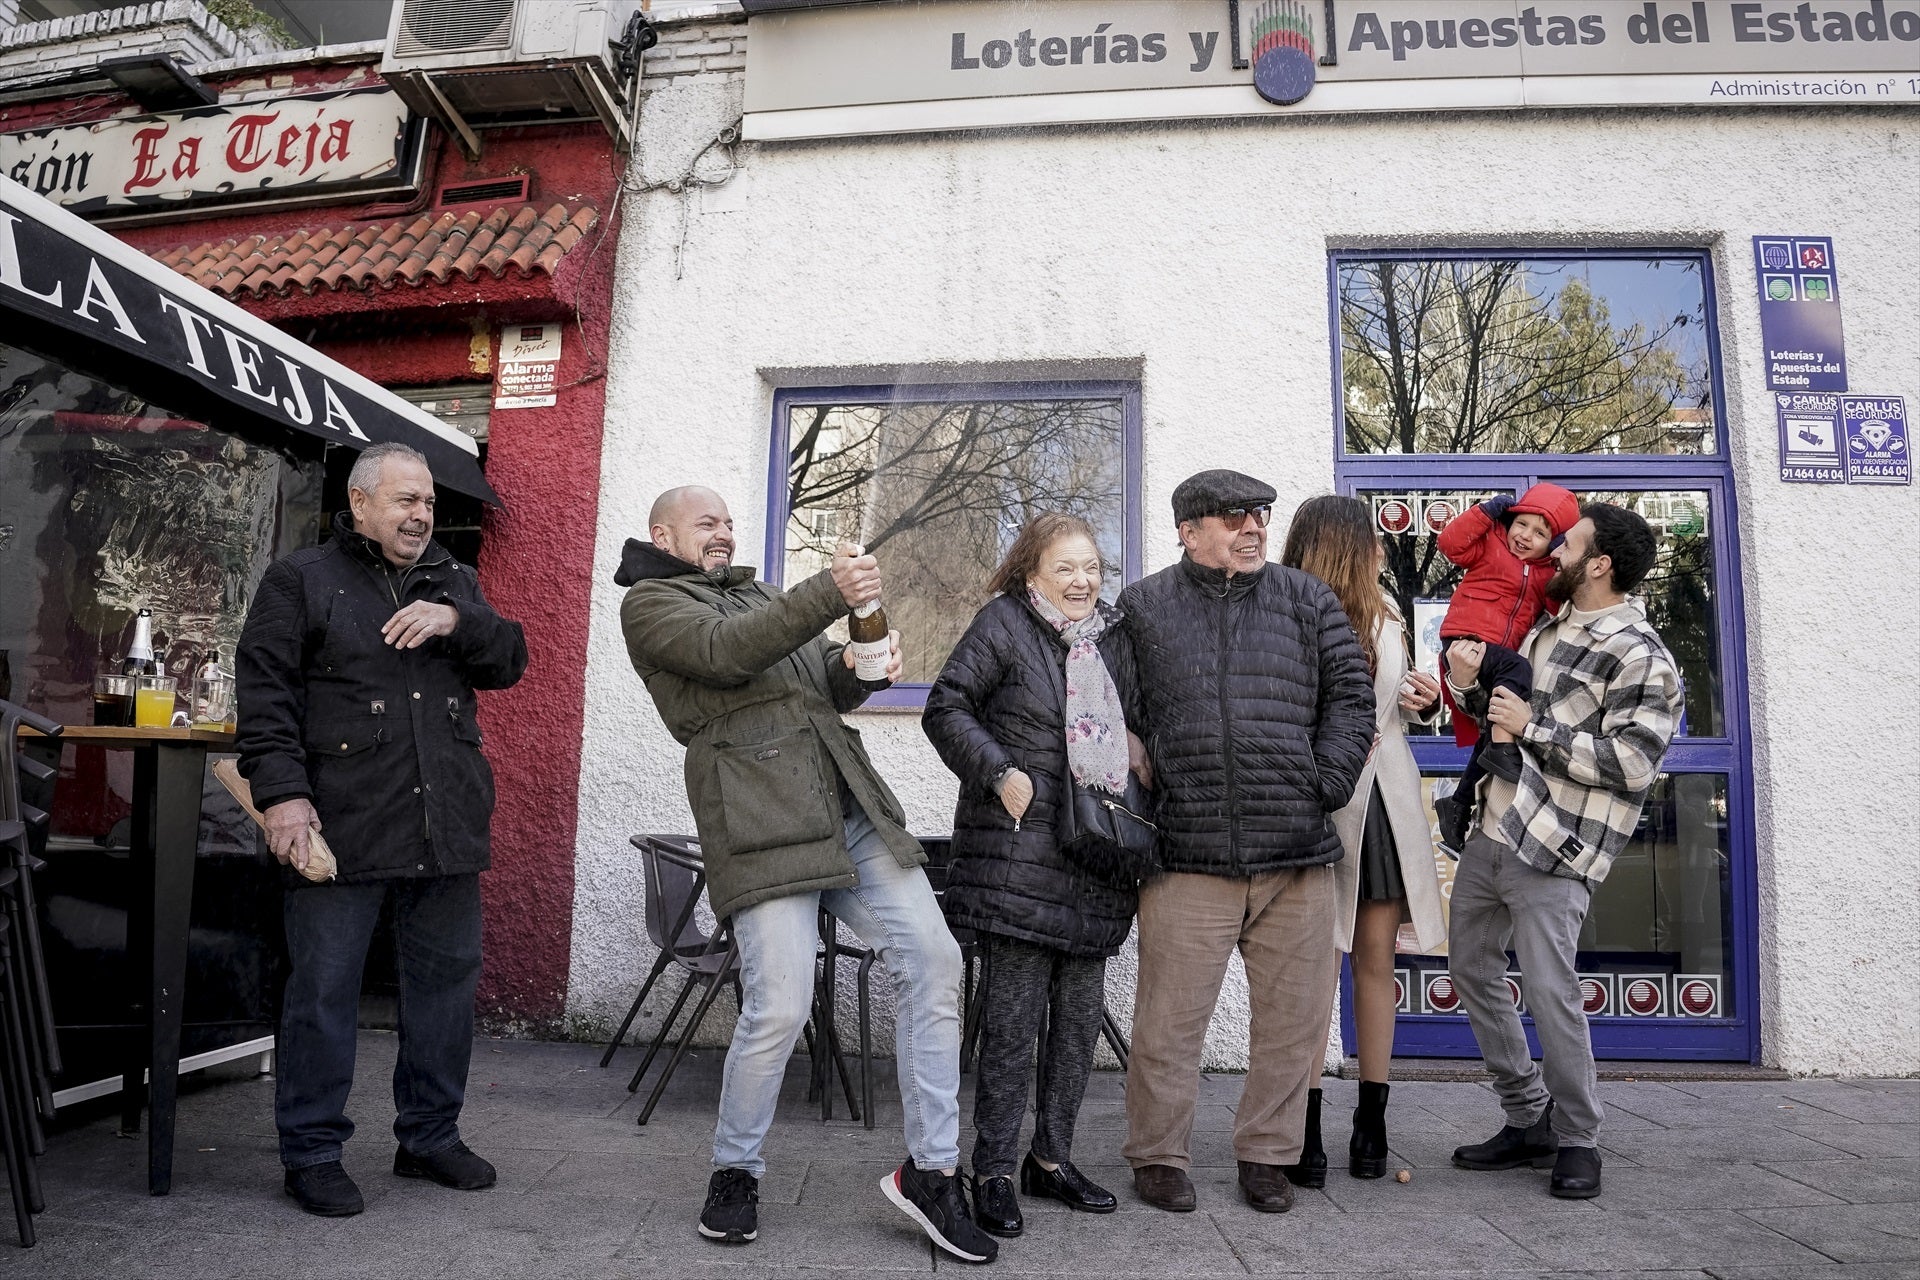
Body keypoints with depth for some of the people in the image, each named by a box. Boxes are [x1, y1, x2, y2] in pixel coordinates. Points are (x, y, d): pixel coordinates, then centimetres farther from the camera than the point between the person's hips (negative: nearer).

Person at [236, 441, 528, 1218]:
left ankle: (430, 1136, 27)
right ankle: (312, 1154, 18)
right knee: (324, 992, 3)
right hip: (343, 827, -4)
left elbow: (509, 663, 8)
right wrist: (282, 790, -14)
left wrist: (458, 621, -11)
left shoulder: (453, 584, 17)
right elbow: (266, 692, -4)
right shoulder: (300, 581, 4)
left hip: (446, 828, 5)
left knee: (447, 981, 11)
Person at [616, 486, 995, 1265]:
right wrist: (829, 594, -19)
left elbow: (830, 688, 23)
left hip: (852, 807, 7)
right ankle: (735, 1173, 16)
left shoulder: (759, 595, 30)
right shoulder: (649, 602, 8)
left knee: (933, 964, -2)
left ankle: (930, 1170, 8)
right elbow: (725, 653, -12)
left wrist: (859, 666, -1)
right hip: (762, 820, -7)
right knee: (780, 1007, -11)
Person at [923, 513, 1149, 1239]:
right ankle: (994, 1171, 9)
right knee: (1014, 1011, -4)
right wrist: (1000, 772, -15)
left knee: (1081, 1011, 10)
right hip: (1019, 849, -6)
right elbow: (946, 706, -6)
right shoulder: (1004, 623, -3)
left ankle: (1052, 1157, 25)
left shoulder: (1113, 637, 14)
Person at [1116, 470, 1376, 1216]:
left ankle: (1267, 1154, 27)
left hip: (1298, 852, 3)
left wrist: (1328, 782, 0)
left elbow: (1350, 695, 11)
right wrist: (1142, 794, 2)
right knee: (1170, 1018, 2)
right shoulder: (1142, 608, 6)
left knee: (1294, 1016, 9)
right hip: (1188, 856, -2)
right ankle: (1157, 1155, 21)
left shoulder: (1308, 601, 11)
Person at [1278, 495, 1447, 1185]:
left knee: (1376, 959, 9)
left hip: (1387, 801, 6)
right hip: (1320, 808, -6)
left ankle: (1372, 1120, 19)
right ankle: (1307, 1129, 6)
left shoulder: (1384, 614, 13)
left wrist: (1429, 701, 7)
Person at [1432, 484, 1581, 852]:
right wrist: (1486, 512, -10)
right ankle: (1503, 747, -40)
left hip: (1498, 659, 7)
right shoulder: (1491, 545, 4)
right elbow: (1451, 543, -8)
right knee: (1515, 667, -38)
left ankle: (1457, 805, 24)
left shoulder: (1547, 575, 18)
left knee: (1488, 738, 12)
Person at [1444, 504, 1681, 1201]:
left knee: (1550, 992, -7)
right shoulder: (1550, 628, 16)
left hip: (1552, 852, -9)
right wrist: (1469, 686, 3)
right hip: (1490, 831, 9)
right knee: (1472, 968, 13)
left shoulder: (1640, 657, -10)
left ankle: (1576, 1141, 16)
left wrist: (1532, 727, -17)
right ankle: (1528, 1121, 27)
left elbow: (1631, 764, -18)